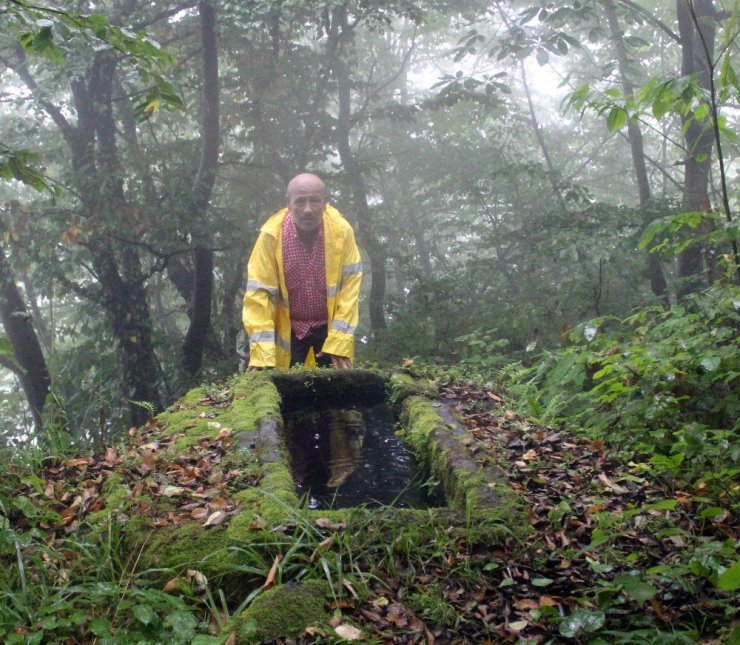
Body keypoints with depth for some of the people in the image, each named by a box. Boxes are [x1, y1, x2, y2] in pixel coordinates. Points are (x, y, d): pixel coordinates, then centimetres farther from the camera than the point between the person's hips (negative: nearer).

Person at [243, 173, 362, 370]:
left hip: (330, 325, 1)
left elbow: (349, 287, -13)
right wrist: (261, 354, -26)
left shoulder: (342, 230, -16)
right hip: (288, 328, 0)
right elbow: (259, 292, -19)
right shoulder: (271, 234, -19)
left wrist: (340, 341, -20)